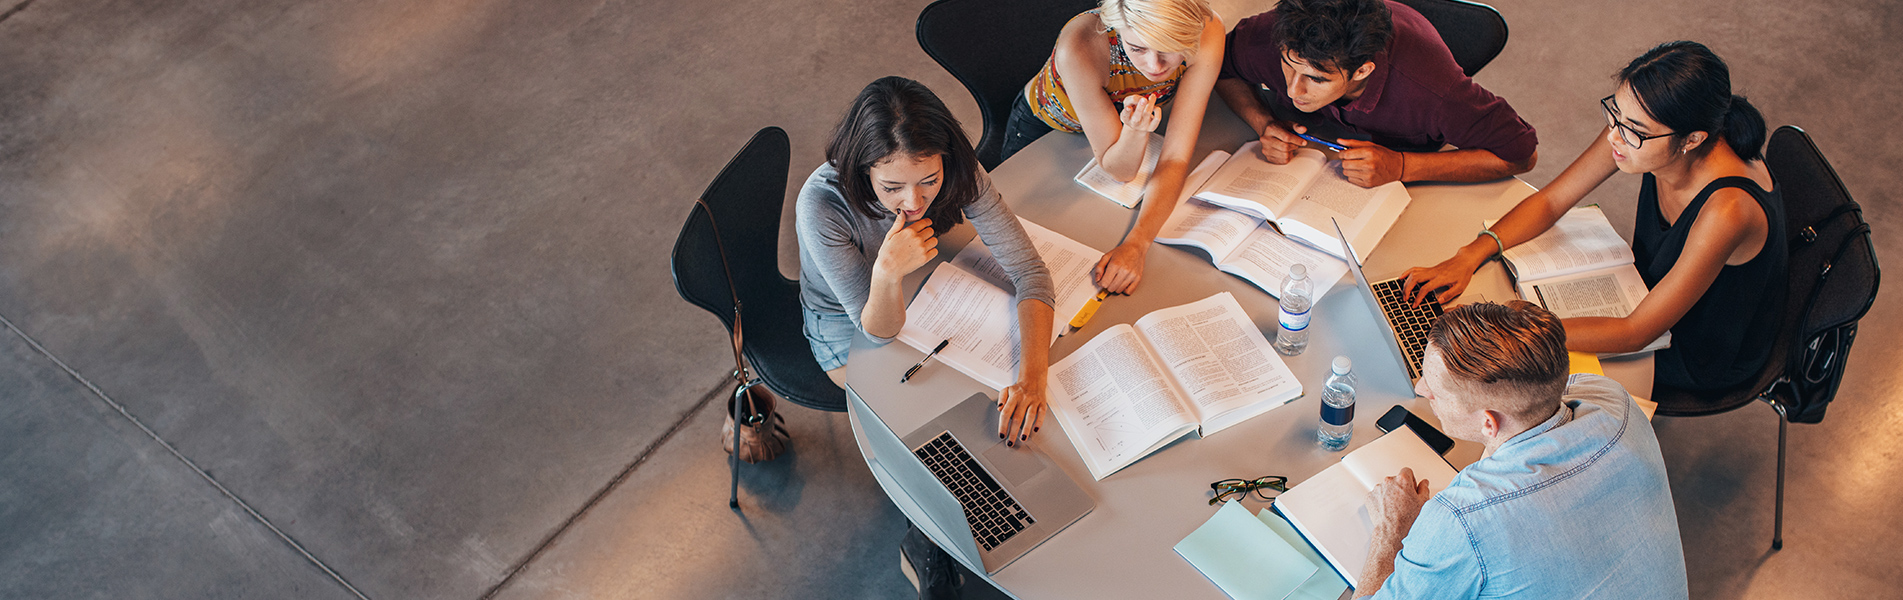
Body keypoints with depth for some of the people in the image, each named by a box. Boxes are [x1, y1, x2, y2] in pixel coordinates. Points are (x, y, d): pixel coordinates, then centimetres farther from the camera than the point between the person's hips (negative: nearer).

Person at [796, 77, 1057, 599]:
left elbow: (1028, 270, -27)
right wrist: (887, 272, -53)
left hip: (927, 298, 4)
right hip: (846, 323, -3)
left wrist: (1031, 374, -43)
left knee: (1004, 403, -13)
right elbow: (880, 330, -30)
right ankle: (925, 541, 9)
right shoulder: (822, 204, -38)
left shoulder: (956, 173, -29)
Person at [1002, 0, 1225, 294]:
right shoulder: (1081, 47, -46)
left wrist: (1136, 244, -48)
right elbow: (1119, 169, -35)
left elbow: (1176, 158, -34)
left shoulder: (1206, 31, -38)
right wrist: (1136, 130, -58)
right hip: (1043, 128, -2)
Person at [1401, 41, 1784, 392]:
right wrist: (1468, 258, -23)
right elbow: (1550, 201, -9)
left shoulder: (1728, 210, -41)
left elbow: (1634, 333, -35)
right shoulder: (1634, 125, -23)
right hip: (1654, 287, 6)